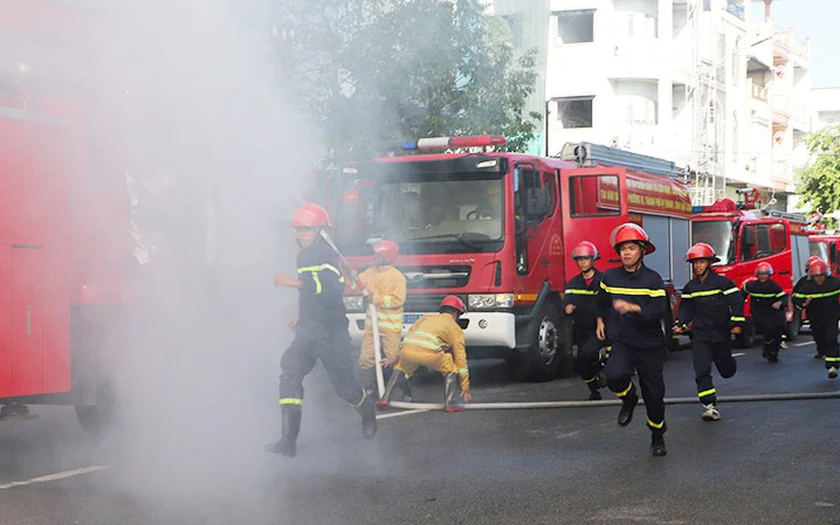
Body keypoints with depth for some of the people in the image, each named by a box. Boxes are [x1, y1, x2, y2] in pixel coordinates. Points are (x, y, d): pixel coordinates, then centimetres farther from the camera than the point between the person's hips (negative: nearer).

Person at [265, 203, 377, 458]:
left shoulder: (326, 255, -14)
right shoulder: (304, 255, 14)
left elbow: (332, 287, -30)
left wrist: (293, 282, -31)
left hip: (331, 330, -7)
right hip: (308, 330, 7)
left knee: (343, 384, 4)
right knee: (289, 373, -12)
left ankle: (368, 413, 38)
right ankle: (289, 441, -16)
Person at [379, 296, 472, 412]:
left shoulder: (427, 317, 35)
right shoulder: (455, 328, 25)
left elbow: (408, 335, 35)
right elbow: (461, 358, 23)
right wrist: (465, 386, 27)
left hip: (407, 350, 4)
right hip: (428, 352, -4)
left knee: (401, 368, 35)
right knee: (450, 368, 23)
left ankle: (385, 398, 23)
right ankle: (450, 403, 12)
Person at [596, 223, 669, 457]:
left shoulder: (652, 279, -7)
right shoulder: (610, 277, 4)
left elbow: (661, 310, -18)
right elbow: (603, 301, 26)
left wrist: (633, 308, -28)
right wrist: (600, 321, 26)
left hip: (649, 344, -1)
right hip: (620, 341, 1)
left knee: (653, 393, 5)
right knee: (615, 376, -29)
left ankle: (657, 437, 28)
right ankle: (629, 398, 6)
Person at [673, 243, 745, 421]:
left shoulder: (722, 282, -8)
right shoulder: (690, 287, 6)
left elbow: (736, 301, -9)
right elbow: (686, 308, 13)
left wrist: (736, 323, -16)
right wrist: (680, 324, 0)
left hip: (721, 333, -2)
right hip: (700, 334, 2)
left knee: (726, 371, 13)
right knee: (701, 371, -12)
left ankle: (727, 361, 50)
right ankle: (710, 406, -13)